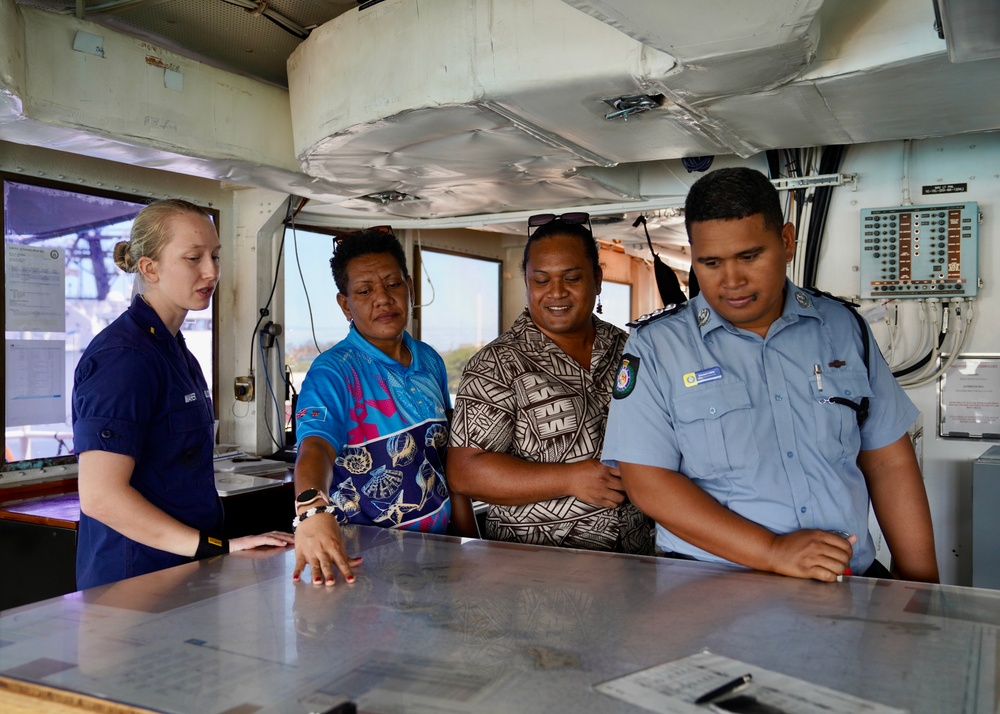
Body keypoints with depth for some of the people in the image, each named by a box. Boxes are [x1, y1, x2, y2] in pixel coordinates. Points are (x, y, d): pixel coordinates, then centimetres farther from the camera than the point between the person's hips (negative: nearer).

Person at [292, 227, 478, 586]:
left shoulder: (430, 362, 9)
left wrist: (468, 539, 12)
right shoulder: (333, 372, -10)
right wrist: (313, 509, -47)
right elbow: (315, 446, -27)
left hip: (437, 543, 4)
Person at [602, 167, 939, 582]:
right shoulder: (655, 347, -1)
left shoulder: (845, 329, 11)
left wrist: (921, 584, 6)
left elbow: (889, 464, 14)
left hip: (851, 579, 4)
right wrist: (773, 552, -15)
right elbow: (648, 483, -8)